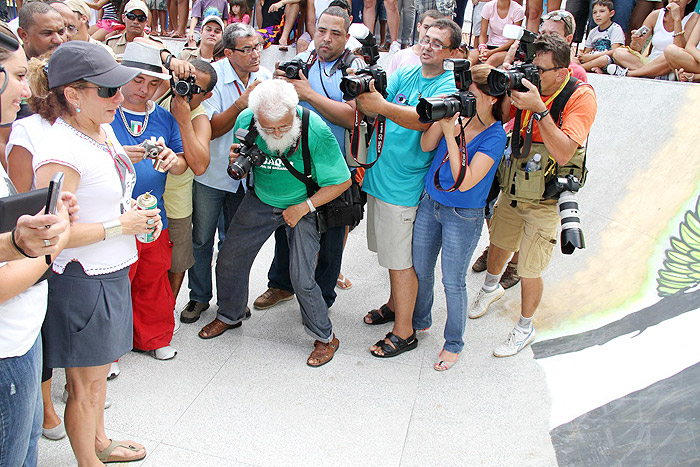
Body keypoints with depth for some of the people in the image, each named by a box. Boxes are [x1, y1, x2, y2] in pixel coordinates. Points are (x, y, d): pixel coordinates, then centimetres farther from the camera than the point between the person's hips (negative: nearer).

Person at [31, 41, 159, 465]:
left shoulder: (103, 129, 4)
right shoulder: (61, 152, -24)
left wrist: (136, 210, 2)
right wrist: (120, 225, -20)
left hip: (113, 270, 9)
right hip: (81, 281, -9)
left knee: (100, 367, 25)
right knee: (87, 383, 10)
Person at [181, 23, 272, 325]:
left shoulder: (265, 77, -1)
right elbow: (209, 130, -21)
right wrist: (241, 104, -31)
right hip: (211, 175, -3)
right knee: (202, 239, 8)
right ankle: (199, 297, 26)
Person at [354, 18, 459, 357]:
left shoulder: (449, 86, -9)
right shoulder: (404, 75, 10)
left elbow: (424, 119, -27)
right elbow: (375, 108, 0)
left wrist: (383, 106, -38)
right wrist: (365, 91, -20)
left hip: (404, 187, -6)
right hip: (378, 175, 6)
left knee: (401, 260, 0)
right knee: (390, 251, 20)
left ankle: (403, 332, 13)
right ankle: (394, 305, 40)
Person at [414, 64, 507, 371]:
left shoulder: (494, 136, -18)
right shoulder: (459, 117, -3)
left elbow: (465, 182, -26)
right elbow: (426, 146, -5)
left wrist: (450, 135, -28)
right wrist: (441, 118, -19)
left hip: (463, 217, -6)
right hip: (430, 204, 6)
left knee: (453, 283, 7)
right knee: (420, 269, 19)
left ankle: (453, 343, 28)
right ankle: (420, 321, 44)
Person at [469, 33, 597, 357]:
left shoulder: (580, 97, -19)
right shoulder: (529, 85, -6)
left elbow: (564, 153, -29)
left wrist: (539, 109, -35)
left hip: (546, 199, -5)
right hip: (512, 189, 5)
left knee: (529, 272, 3)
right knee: (499, 243, 24)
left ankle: (525, 328, 29)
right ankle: (491, 287, 57)